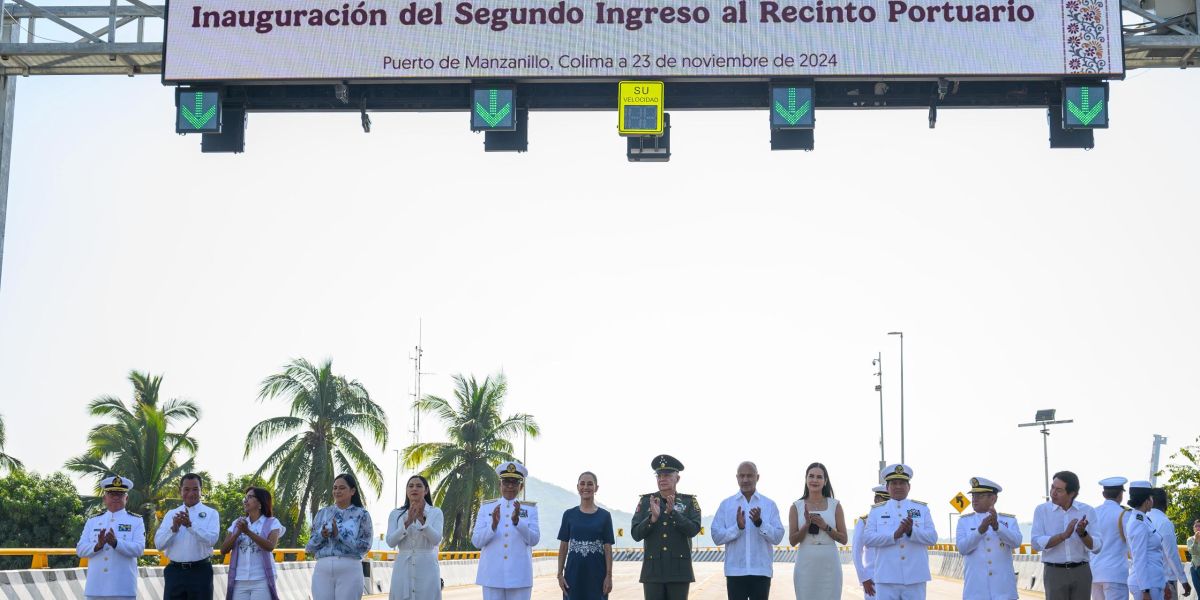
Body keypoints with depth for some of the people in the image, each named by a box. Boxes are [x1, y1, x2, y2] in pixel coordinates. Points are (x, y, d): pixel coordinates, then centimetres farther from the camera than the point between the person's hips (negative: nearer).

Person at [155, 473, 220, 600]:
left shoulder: (211, 513, 4)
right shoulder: (171, 514, 12)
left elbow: (211, 539, -14)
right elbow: (159, 544, 1)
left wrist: (190, 525, -26)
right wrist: (174, 528, -16)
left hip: (200, 571, -2)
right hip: (174, 571, 2)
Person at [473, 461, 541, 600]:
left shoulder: (530, 508, 7)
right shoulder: (486, 507, 8)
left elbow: (534, 540, -3)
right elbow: (476, 541, 1)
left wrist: (517, 521, -18)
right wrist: (493, 525, -17)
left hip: (520, 576, 0)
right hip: (492, 575, 0)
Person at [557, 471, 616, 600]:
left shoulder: (604, 516, 2)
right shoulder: (569, 515, 5)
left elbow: (608, 548, 0)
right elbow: (563, 546, 6)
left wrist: (609, 575, -5)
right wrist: (560, 574, 0)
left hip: (597, 575, -1)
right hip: (574, 574, 1)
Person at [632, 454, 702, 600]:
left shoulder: (689, 502, 3)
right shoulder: (646, 501, 5)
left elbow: (693, 530, -11)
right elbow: (636, 534, -2)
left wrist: (673, 512, -23)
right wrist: (653, 517, -18)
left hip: (679, 571, -1)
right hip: (653, 571, 1)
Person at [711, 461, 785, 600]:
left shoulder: (769, 504, 5)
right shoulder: (726, 504, 5)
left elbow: (778, 537, -2)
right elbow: (716, 537, -2)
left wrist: (760, 523, -18)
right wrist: (738, 527, -17)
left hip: (761, 571, 0)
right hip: (735, 571, 0)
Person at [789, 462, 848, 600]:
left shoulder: (835, 505, 6)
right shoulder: (796, 507, 5)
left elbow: (843, 539, 4)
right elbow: (792, 541, 3)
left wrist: (825, 526, -10)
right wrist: (807, 525, -12)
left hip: (829, 564, 0)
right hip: (806, 564, 0)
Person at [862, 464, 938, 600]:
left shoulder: (922, 508, 11)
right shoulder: (876, 510, 9)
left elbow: (932, 537, 2)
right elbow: (868, 539, -3)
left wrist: (912, 531, -17)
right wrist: (895, 535, -16)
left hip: (915, 577, 1)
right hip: (887, 578, -1)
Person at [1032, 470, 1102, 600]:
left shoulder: (1087, 511, 2)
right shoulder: (1042, 510, -1)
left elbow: (1097, 547, -1)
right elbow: (1036, 543, -12)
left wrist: (1083, 533, -20)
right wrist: (1064, 535, -21)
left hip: (1081, 572, 2)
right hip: (1054, 572, -1)